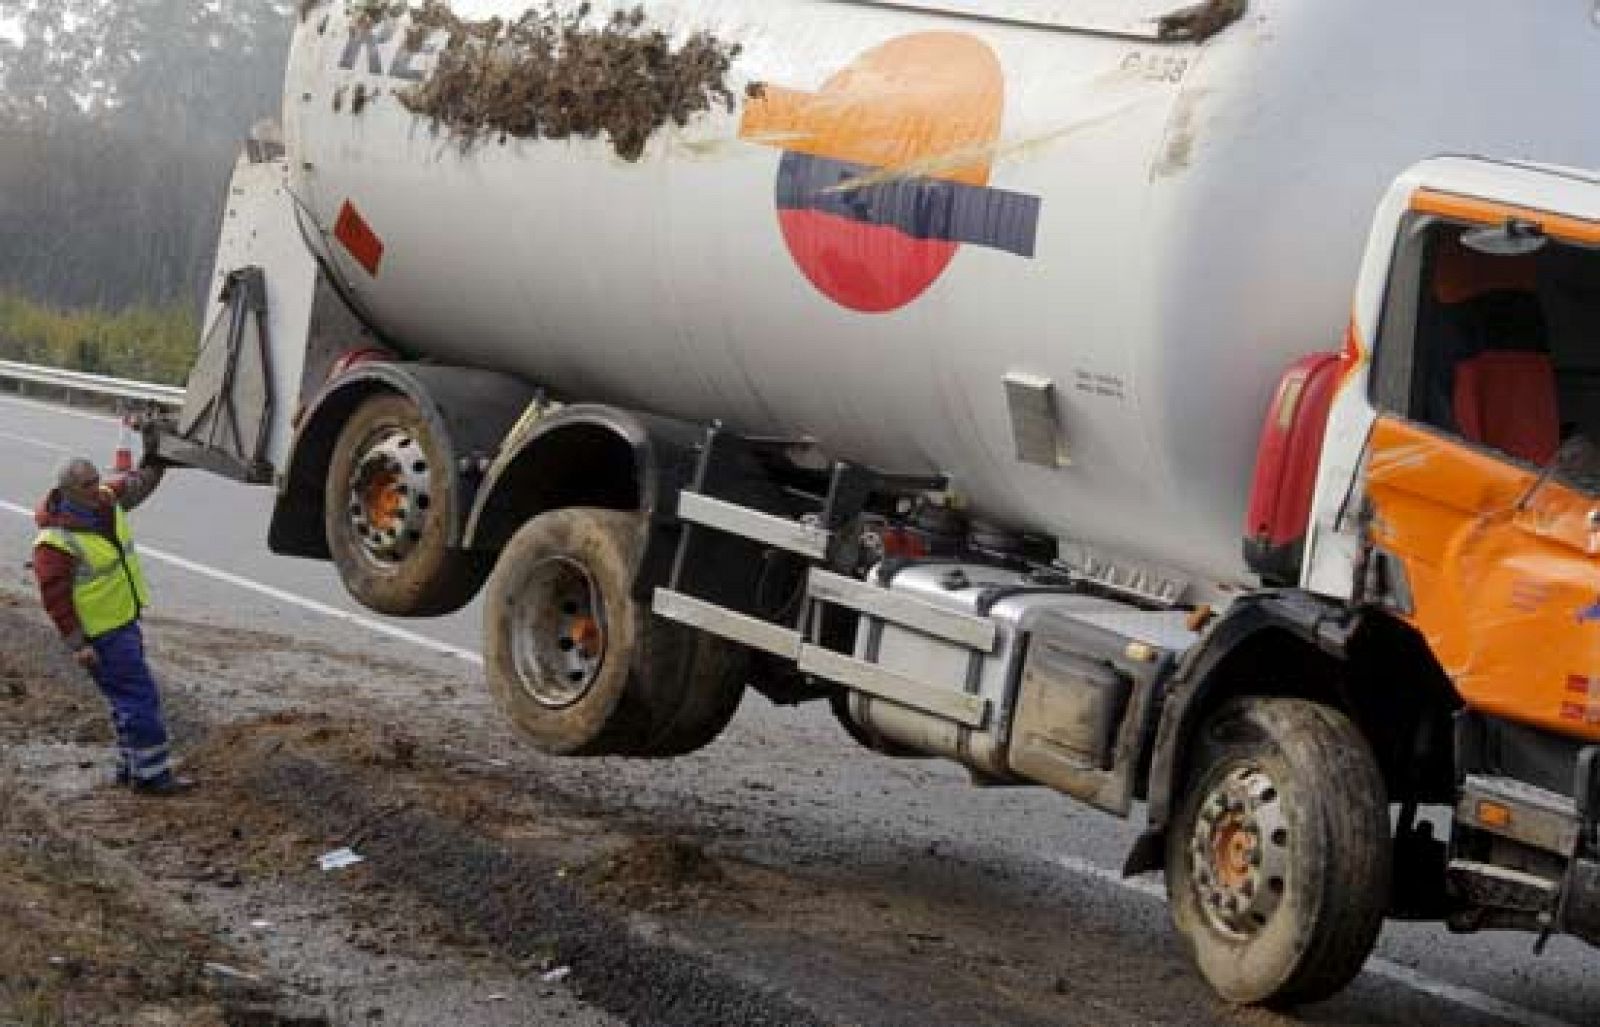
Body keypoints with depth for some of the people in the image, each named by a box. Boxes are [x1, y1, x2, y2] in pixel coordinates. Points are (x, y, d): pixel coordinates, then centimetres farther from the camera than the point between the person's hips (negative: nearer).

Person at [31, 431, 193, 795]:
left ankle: (130, 766, 28)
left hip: (125, 621, 9)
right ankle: (151, 774, -2)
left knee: (130, 697, 17)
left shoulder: (107, 502, 0)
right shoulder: (56, 542, -23)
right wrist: (77, 644, -21)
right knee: (140, 698, -8)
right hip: (99, 634, -9)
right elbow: (54, 597, -21)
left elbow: (137, 484, 22)